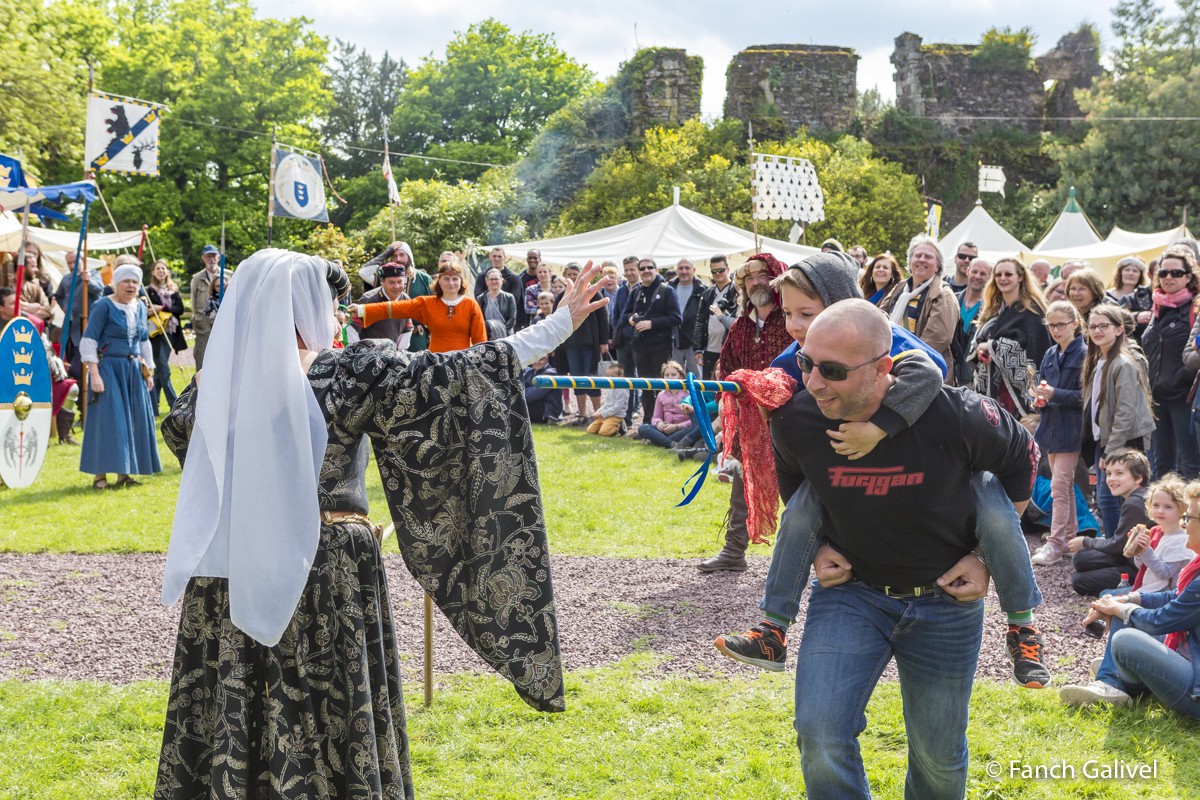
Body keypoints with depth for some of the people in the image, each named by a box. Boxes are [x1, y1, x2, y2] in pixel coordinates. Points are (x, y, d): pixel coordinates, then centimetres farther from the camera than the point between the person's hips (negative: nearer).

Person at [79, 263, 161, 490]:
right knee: (107, 421, -8)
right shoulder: (103, 306, -8)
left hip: (134, 370, 6)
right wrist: (94, 374, -17)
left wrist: (149, 372, 15)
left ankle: (124, 474, 13)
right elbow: (88, 341, -11)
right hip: (108, 369, -6)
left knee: (134, 421, 5)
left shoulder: (140, 308, 12)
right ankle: (100, 476, -3)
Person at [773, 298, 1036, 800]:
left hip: (945, 599, -1)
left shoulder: (953, 415, -26)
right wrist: (816, 546, -1)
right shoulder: (795, 420, -17)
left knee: (939, 755, 15)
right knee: (820, 735, -18)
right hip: (849, 587, 1)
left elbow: (1021, 458, -3)